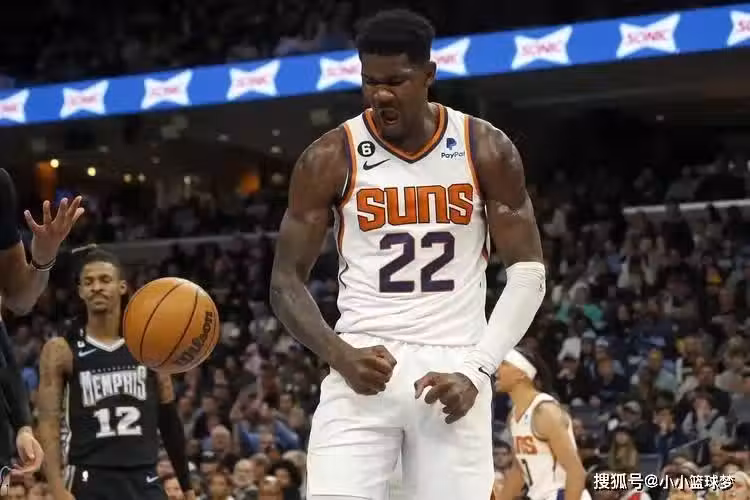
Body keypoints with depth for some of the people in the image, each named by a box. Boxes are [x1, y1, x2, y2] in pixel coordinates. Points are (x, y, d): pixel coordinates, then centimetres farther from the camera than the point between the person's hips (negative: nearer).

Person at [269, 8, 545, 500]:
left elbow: (528, 272, 1)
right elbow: (286, 280, 1)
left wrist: (475, 369, -11)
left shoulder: (486, 149, 0)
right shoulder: (330, 158, -2)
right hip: (363, 366, -1)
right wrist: (340, 355, -16)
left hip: (452, 367, 1)